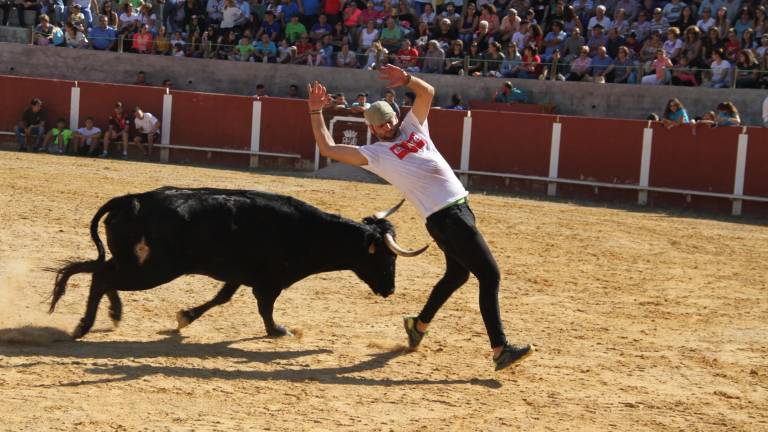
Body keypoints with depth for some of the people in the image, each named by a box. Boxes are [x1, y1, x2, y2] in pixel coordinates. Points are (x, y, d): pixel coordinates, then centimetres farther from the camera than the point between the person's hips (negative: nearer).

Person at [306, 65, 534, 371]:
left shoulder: (412, 127, 20)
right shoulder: (374, 153, 3)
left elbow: (428, 92, 17)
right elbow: (327, 148, 0)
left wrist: (406, 79, -1)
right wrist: (316, 111, 0)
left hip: (460, 207, 8)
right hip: (444, 217, -8)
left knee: (457, 274, 20)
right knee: (489, 274, -13)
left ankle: (419, 324, 40)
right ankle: (500, 350, -16)